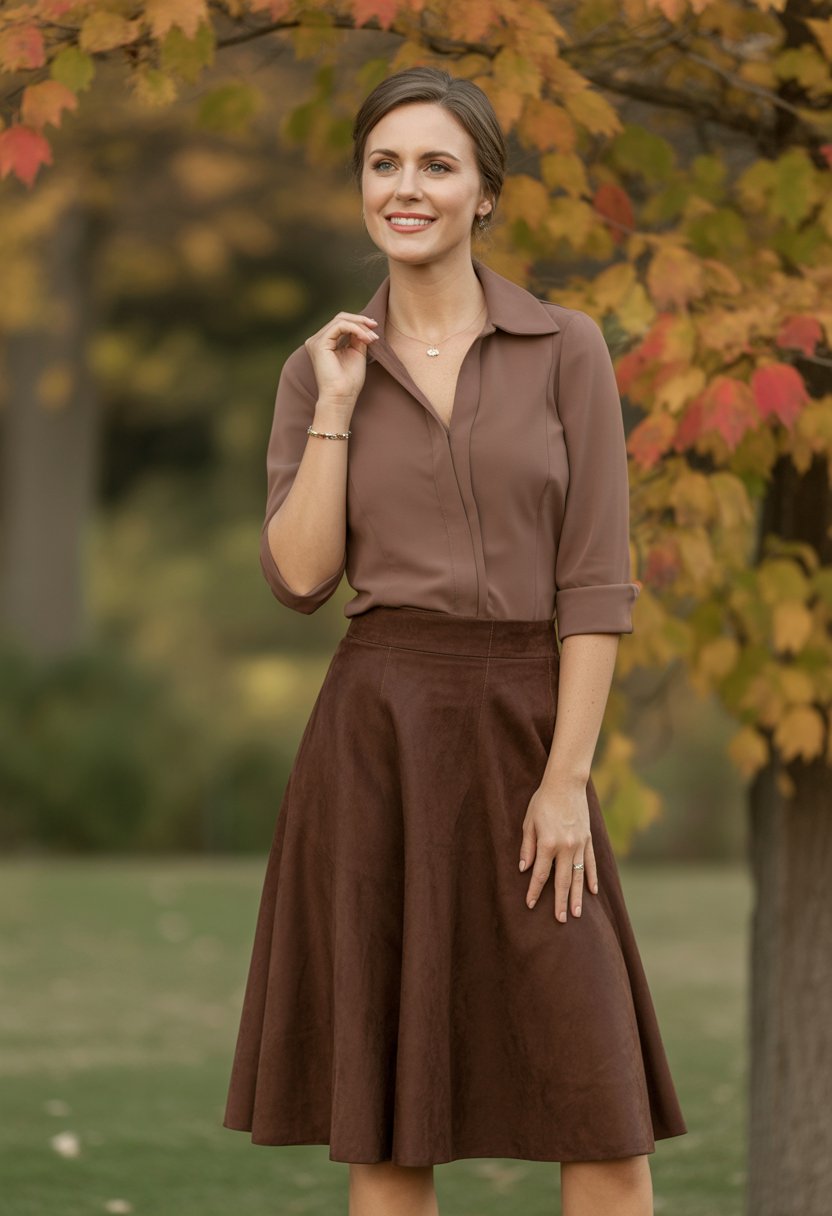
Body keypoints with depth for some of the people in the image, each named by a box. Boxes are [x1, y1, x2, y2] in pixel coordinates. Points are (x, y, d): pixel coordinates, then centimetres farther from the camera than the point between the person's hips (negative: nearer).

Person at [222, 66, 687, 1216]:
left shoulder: (566, 350, 2)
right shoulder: (321, 368, 8)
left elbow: (595, 581, -3)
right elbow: (300, 575, -3)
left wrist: (567, 779, -10)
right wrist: (339, 406, -7)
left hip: (525, 731, -1)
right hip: (375, 733, 1)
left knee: (596, 1092, -5)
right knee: (386, 1109, 2)